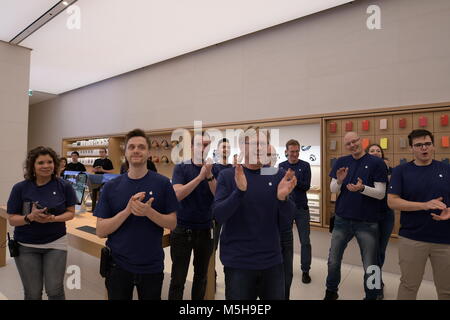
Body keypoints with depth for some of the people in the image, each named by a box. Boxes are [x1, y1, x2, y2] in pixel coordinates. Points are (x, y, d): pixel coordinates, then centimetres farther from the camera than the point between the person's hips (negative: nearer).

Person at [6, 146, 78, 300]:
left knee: (55, 290, 1)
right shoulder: (20, 188, -8)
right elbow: (12, 219, -4)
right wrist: (31, 217, -24)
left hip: (56, 243, 0)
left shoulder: (64, 186, -8)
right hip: (26, 246, 1)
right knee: (32, 293, 10)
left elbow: (70, 212, -2)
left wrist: (53, 218, -21)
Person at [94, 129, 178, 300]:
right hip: (118, 265, 1)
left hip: (152, 266, 0)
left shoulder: (162, 183, -8)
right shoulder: (111, 187, -4)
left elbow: (172, 223, -6)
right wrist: (127, 210, -23)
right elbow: (100, 231, -7)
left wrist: (149, 212, -25)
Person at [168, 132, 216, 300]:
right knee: (178, 279, 5)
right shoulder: (181, 168, -7)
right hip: (182, 229, -2)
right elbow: (177, 195, -21)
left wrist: (209, 176, -25)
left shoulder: (215, 169, -1)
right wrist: (200, 176, -29)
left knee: (201, 276, 17)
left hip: (205, 230, 2)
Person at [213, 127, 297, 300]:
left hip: (272, 261, 3)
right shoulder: (227, 176, -7)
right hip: (238, 262, -2)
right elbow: (219, 216, -15)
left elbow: (288, 217, -3)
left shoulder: (278, 175, -1)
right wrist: (239, 191, -31)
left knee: (276, 297, 18)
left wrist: (283, 198, -24)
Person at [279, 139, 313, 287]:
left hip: (302, 208, -1)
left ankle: (305, 270, 18)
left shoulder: (305, 166, -2)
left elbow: (306, 186, -10)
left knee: (305, 241, 5)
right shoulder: (281, 166, 2)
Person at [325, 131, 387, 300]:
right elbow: (333, 189, 4)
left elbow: (381, 193, -10)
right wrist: (339, 181, -17)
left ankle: (371, 296, 32)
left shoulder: (377, 163, -6)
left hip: (367, 223, -3)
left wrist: (362, 188, -28)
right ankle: (331, 291, 37)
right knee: (333, 261, 14)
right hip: (342, 219, 3)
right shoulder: (341, 162, 3)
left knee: (370, 267, 9)